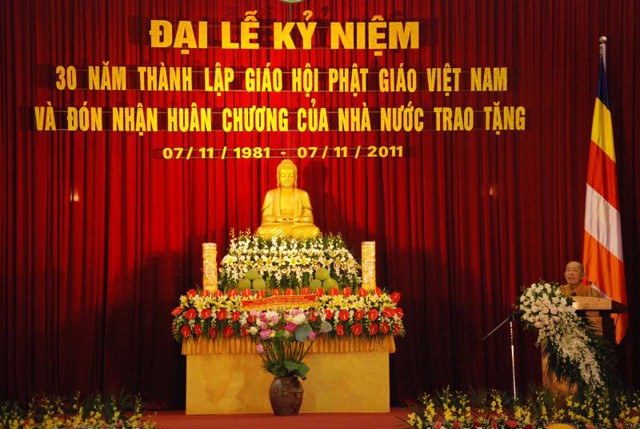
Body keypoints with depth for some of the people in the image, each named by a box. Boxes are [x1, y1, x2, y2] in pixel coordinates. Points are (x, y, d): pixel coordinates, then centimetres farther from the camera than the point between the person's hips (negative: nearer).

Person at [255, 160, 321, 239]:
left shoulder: (303, 195, 12)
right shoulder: (270, 194, 11)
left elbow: (309, 218, 5)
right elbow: (266, 218, 5)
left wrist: (295, 219, -14)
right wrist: (279, 219, -14)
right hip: (276, 227, 0)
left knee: (314, 231, -33)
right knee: (261, 231, -35)